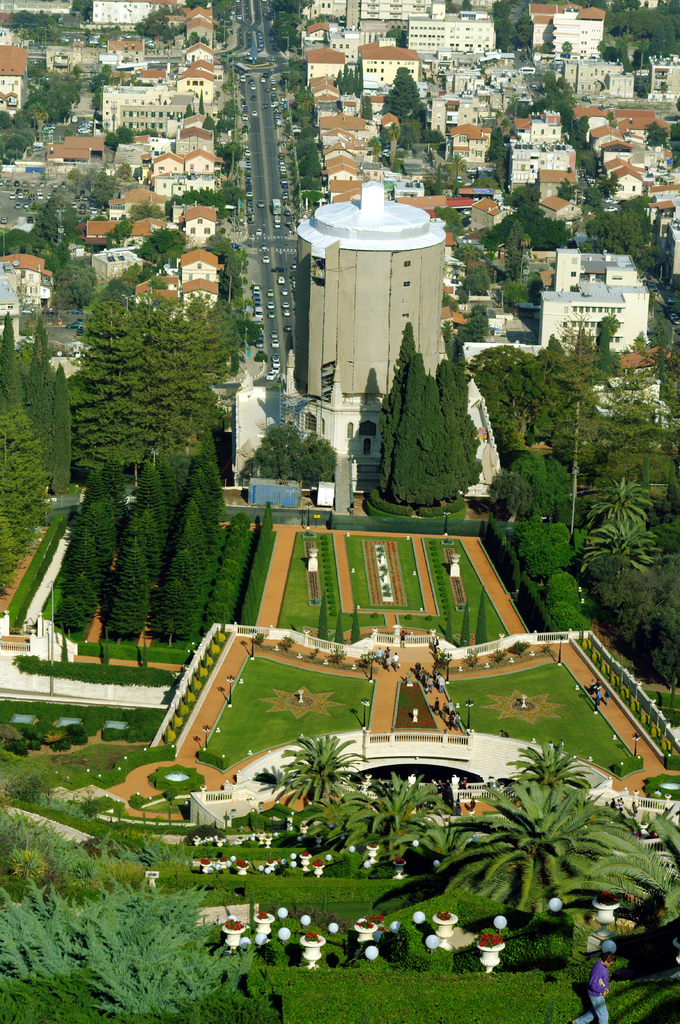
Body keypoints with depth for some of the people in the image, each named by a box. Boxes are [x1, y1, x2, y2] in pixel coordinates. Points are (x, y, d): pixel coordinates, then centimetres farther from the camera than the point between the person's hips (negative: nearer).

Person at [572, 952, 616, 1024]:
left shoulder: (603, 965, -3)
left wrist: (607, 988, -3)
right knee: (603, 1015, 6)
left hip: (600, 993, 10)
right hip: (596, 996, -10)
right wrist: (603, 990, -18)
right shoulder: (598, 969, -33)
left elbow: (606, 977, 13)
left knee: (595, 1012, 27)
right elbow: (592, 985, -32)